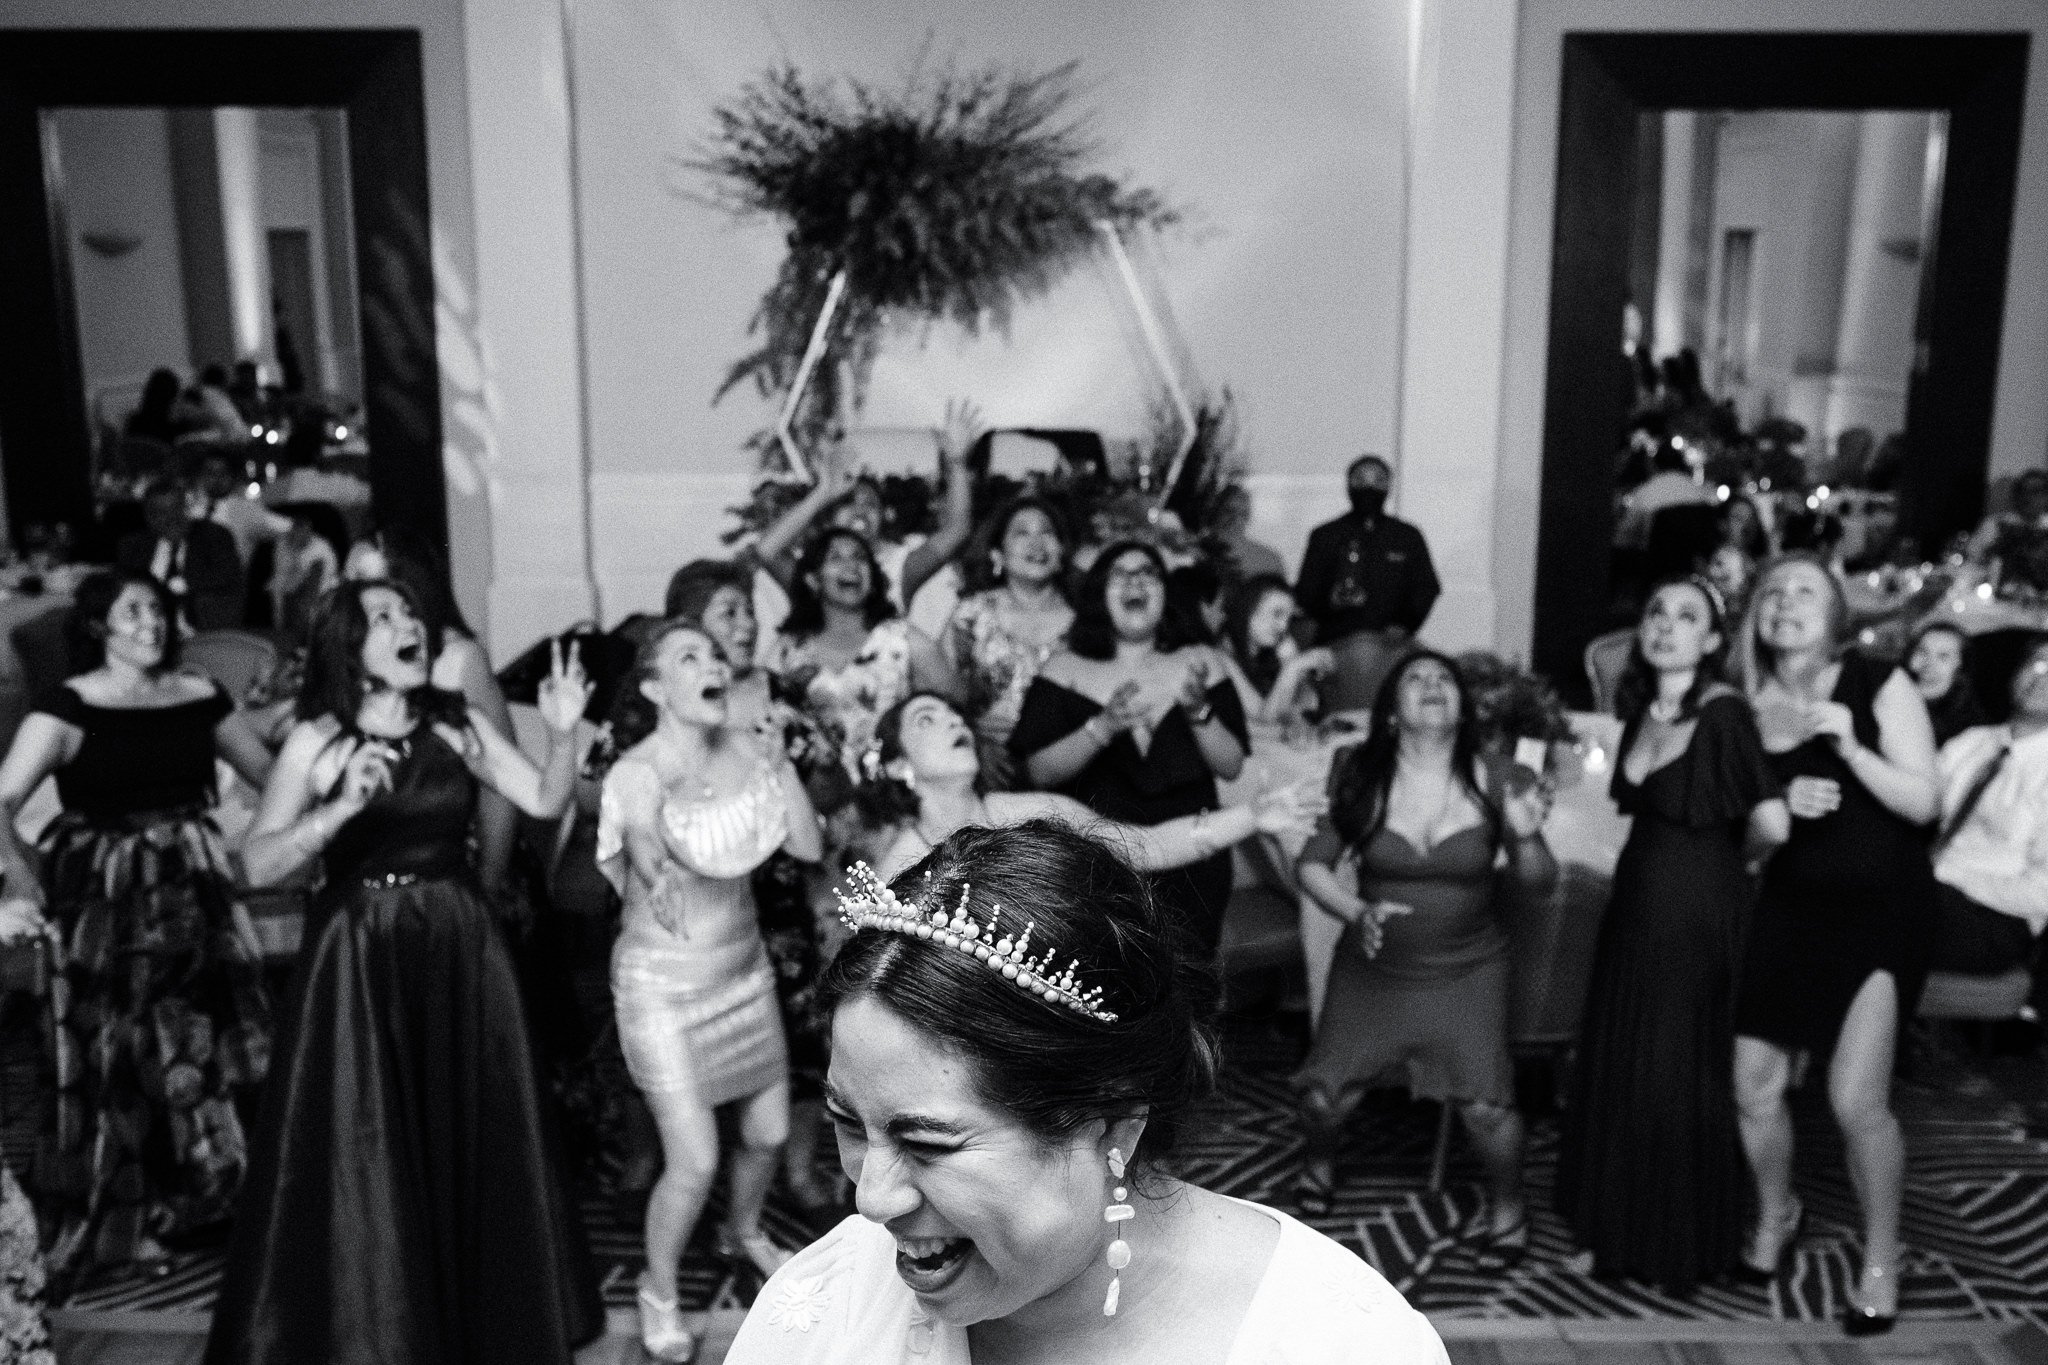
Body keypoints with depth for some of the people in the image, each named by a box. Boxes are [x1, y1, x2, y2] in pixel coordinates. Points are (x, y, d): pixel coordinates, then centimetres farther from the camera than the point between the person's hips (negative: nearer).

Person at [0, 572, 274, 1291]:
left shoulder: (200, 695, 5)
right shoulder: (69, 706, -8)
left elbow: (271, 771, 12)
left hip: (192, 891, 4)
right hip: (105, 893, -4)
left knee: (199, 1042, 10)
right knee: (113, 1052, 3)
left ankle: (176, 1198, 28)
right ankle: (113, 1223, 18)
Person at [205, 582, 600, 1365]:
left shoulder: (456, 724, 1)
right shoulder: (316, 741, -6)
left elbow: (545, 802, -6)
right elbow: (257, 866, -11)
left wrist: (563, 733, -22)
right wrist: (343, 809, -25)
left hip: (458, 947, 3)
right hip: (361, 956, -3)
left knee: (473, 1141, 13)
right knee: (363, 1151, 4)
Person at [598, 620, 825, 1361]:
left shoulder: (745, 748, -6)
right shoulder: (635, 775, -22)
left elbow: (808, 847, -11)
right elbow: (666, 904, -31)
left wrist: (780, 762, -16)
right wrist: (663, 879, -51)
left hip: (744, 969, 5)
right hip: (663, 981, -5)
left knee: (769, 1133, 15)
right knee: (694, 1162, -5)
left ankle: (743, 1231, 47)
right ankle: (659, 1293, 23)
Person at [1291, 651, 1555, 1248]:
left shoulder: (1491, 784, -10)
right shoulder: (1360, 779, -11)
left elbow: (1537, 885, -4)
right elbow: (1312, 865, -4)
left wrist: (1526, 837, -24)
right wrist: (1357, 912, -21)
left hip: (1466, 970, 0)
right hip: (1372, 965, 1)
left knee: (1486, 1105, -10)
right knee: (1324, 1092, -2)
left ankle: (1507, 1204, 23)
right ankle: (1319, 1161, 35)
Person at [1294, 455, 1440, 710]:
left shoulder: (1408, 537, 18)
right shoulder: (1325, 536, 14)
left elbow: (1426, 588, 17)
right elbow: (1306, 593, 9)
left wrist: (1404, 625, -1)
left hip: (1392, 641, 1)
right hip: (1340, 643, -1)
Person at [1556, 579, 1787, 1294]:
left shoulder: (1725, 712, -18)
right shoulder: (1641, 710, 5)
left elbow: (1772, 824, -27)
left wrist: (1730, 857, -9)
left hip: (1699, 914, -7)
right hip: (1635, 905, 7)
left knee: (1683, 1077, 7)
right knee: (1616, 1066, 15)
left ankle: (1687, 1247, 29)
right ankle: (1619, 1228, 34)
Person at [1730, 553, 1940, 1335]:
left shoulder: (1878, 685, -9)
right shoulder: (1744, 704, 0)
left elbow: (1924, 803, -12)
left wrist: (1849, 747, -24)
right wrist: (1783, 803, -13)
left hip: (1880, 908, -4)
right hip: (1788, 906, 4)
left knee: (1856, 1100, -11)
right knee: (1751, 1085, 5)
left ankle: (1880, 1261, 15)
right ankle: (1775, 1217, 35)